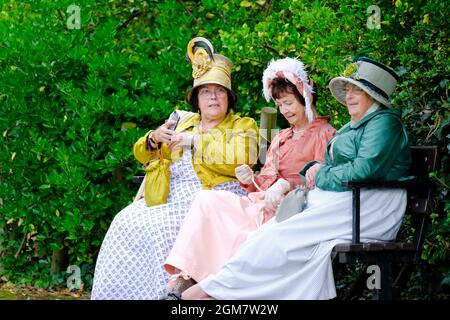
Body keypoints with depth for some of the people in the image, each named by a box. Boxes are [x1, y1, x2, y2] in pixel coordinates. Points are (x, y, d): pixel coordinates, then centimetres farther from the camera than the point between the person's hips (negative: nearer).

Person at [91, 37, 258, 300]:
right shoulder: (183, 122, 26)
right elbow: (143, 156, 27)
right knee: (126, 223, -17)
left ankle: (170, 289, -19)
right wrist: (153, 140, 3)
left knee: (158, 228, -29)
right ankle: (118, 291, -11)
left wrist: (195, 140, -10)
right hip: (172, 196, 6)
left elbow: (240, 157, -13)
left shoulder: (243, 126, 10)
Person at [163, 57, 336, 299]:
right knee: (206, 200, -16)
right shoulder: (281, 137, 29)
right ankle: (181, 280, -26)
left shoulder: (324, 134, 3)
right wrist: (251, 180, 3)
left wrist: (287, 185, -20)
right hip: (263, 200, 8)